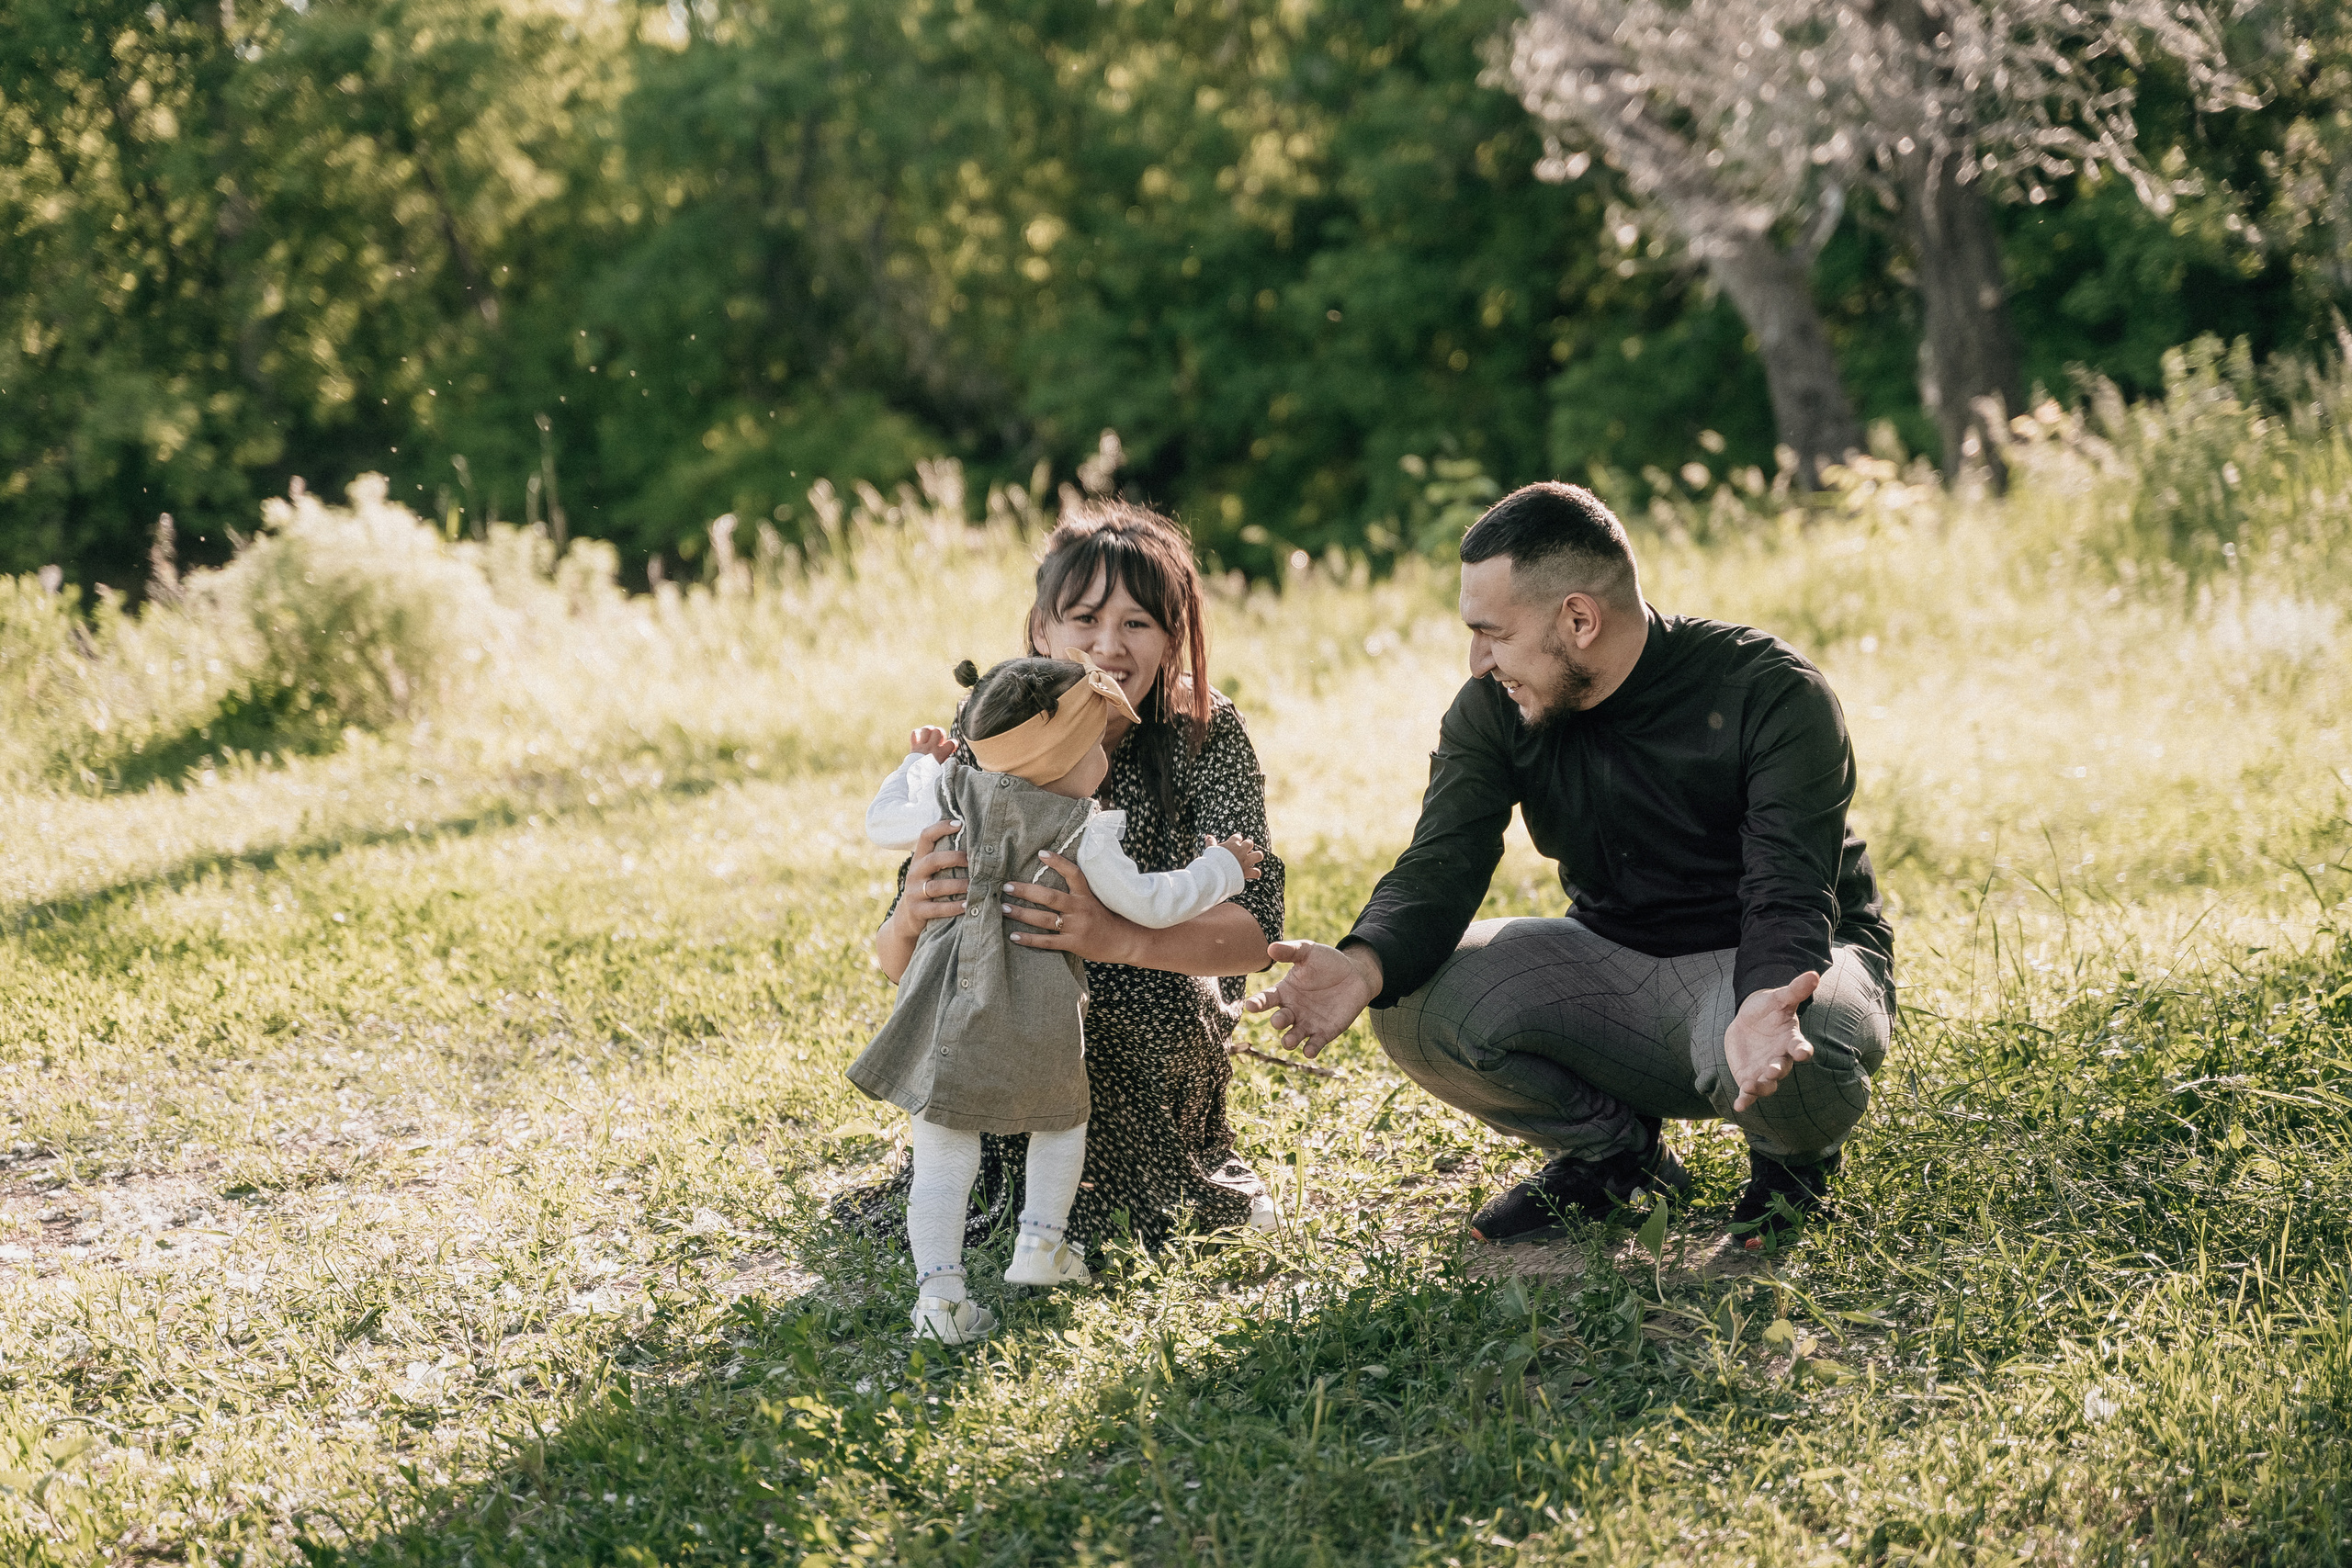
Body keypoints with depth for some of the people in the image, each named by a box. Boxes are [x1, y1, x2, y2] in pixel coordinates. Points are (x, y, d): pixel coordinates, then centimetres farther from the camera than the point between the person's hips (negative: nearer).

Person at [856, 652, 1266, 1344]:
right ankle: (1040, 1246, 25)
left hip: (946, 1002, 2)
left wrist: (920, 763, 32)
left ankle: (939, 1289, -4)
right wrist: (1222, 869, 8)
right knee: (1061, 1120, 26)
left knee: (943, 1157, 4)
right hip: (1037, 1017, -2)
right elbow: (1148, 903, -7)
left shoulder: (953, 799, 1)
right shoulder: (1085, 833, -10)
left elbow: (881, 822, 16)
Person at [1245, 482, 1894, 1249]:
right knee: (1411, 1002, -20)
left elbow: (1790, 898, -29)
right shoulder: (1494, 711, -7)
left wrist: (1765, 1004, -53)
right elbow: (1441, 867, -17)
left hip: (1771, 964, -4)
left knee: (1783, 1049, -41)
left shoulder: (1774, 696, -22)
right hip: (1617, 966, 4)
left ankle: (1793, 1158, 0)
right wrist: (1365, 965, -40)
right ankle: (1616, 1150, 6)